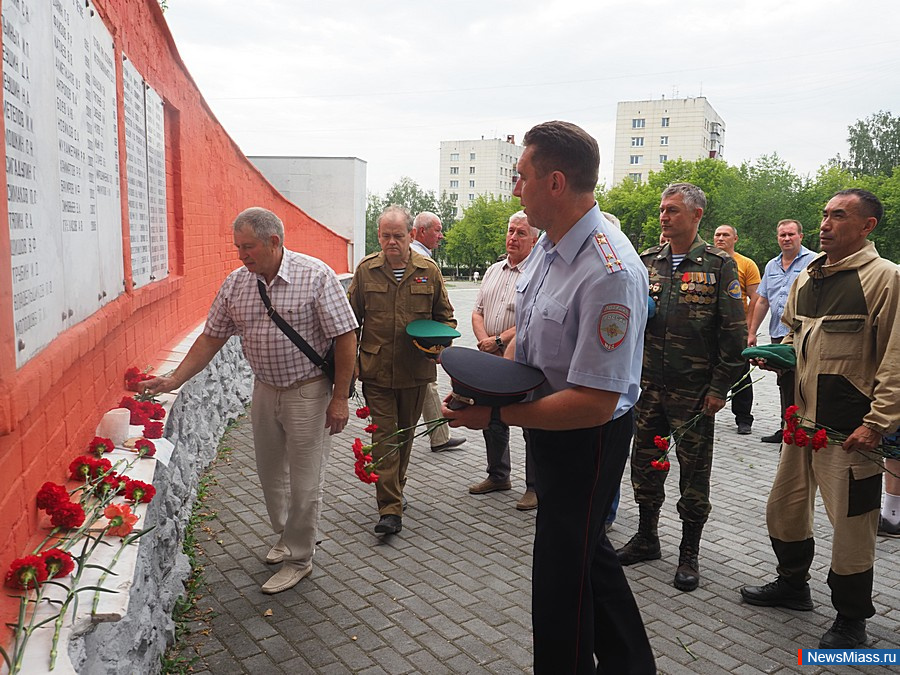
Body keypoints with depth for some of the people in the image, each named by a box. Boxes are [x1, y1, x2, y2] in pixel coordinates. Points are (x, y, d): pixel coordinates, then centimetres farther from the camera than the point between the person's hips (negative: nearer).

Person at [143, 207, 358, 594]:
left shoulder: (315, 276, -16)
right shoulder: (235, 283, 1)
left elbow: (345, 337, -15)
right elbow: (211, 338, 7)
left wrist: (340, 397, -16)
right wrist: (174, 380, 0)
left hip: (308, 392, -6)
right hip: (264, 390, 6)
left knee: (304, 482, 3)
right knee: (270, 474, 19)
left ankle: (298, 559, 22)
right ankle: (286, 537, 42)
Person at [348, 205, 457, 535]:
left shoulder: (429, 271, 2)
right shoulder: (366, 270, 2)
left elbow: (446, 317, 12)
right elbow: (351, 321, 8)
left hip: (416, 370, 1)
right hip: (376, 371, -1)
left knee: (405, 433, 16)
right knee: (384, 436, -3)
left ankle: (394, 490, 36)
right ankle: (390, 508, 1)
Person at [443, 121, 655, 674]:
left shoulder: (609, 273, -30)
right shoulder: (547, 246, -1)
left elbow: (594, 404, -31)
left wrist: (494, 415, -27)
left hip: (588, 437, -10)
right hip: (547, 422, 10)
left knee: (563, 572, 8)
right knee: (586, 549, 26)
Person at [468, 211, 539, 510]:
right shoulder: (493, 271, 14)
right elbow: (477, 312, 12)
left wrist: (498, 340, -17)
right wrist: (484, 341, -6)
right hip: (492, 361, 7)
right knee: (492, 421, 17)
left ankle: (535, 486, 17)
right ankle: (498, 476, 35)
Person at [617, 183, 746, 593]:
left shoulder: (719, 265, -4)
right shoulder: (647, 262, 8)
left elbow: (734, 332, -6)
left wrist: (719, 387, -10)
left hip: (695, 390, -4)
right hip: (649, 385, 4)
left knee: (694, 471, 7)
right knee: (645, 463, 13)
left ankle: (689, 553, 22)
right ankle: (646, 537, 31)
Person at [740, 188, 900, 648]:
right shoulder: (805, 278, 12)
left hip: (850, 427, -7)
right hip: (802, 418, 7)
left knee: (851, 522, 4)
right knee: (785, 506, 17)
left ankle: (851, 619, 24)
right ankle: (792, 584, 39)